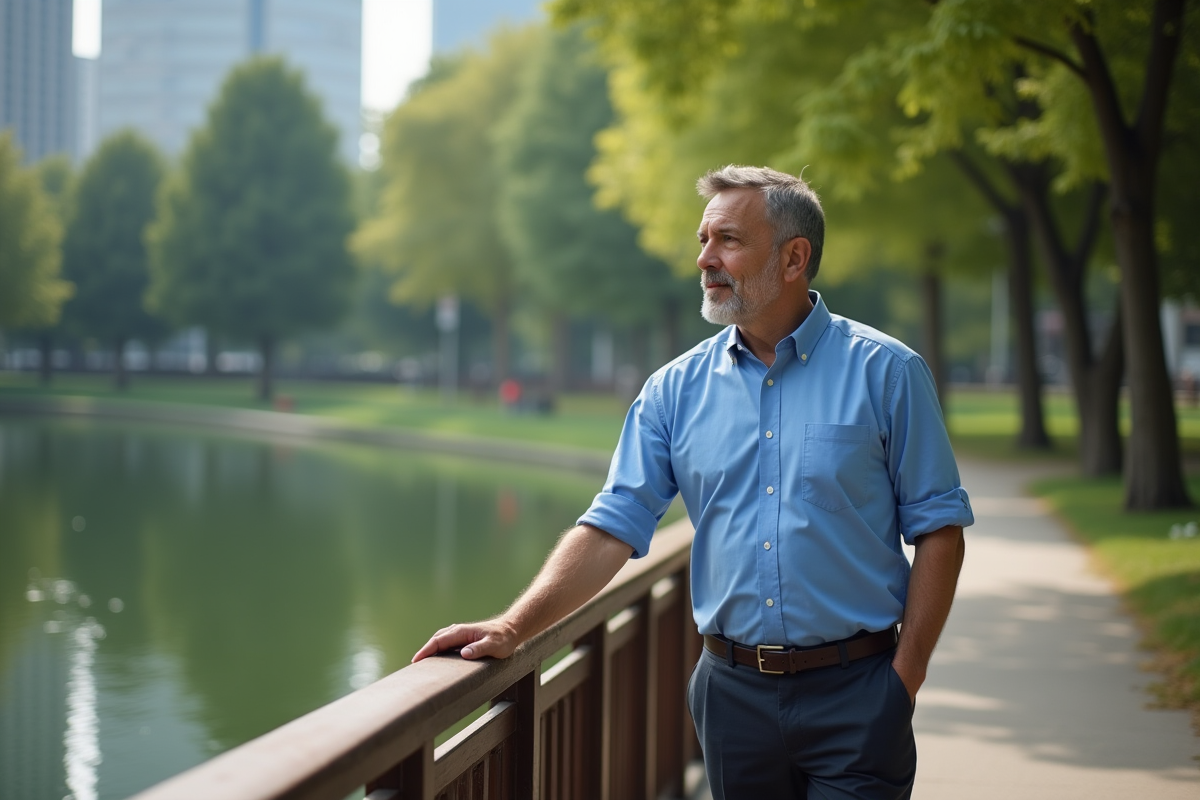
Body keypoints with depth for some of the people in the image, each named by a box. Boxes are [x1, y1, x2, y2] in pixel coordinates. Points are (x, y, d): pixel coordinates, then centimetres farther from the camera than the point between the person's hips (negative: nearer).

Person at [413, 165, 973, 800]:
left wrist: (905, 676, -9)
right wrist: (513, 628, -11)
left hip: (854, 698, -3)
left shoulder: (885, 372, -3)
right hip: (733, 692, 3)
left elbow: (938, 529, -2)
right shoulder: (677, 389, 5)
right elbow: (613, 526, 1)